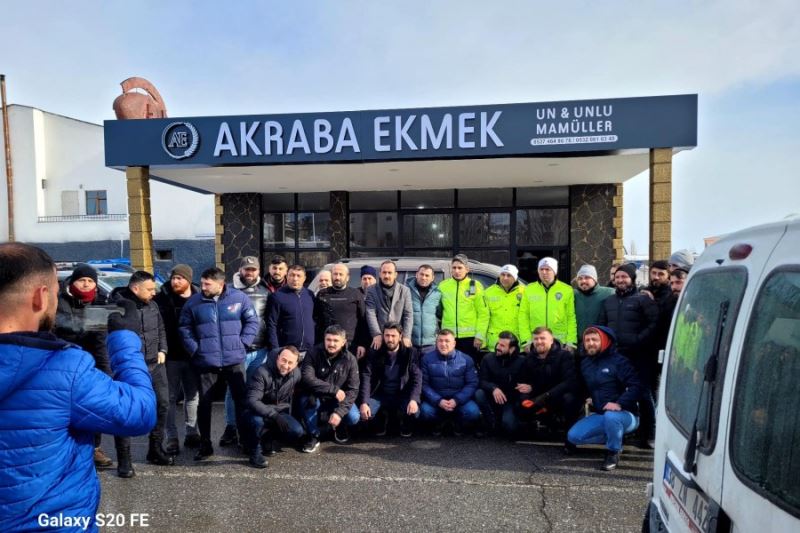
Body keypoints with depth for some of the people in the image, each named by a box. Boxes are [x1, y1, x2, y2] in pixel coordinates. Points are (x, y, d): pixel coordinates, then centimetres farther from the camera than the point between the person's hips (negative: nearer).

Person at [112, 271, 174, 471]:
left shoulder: (152, 305, 10)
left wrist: (162, 350, 9)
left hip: (155, 364, 7)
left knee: (162, 405, 13)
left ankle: (155, 450, 29)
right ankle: (124, 459, 12)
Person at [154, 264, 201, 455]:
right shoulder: (162, 298, -5)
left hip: (192, 356, 3)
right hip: (171, 356, -2)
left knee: (193, 395, 12)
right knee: (171, 398, 5)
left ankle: (191, 433, 25)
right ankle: (172, 438, 14)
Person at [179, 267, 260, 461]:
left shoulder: (239, 298, -4)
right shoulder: (193, 302, 0)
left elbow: (252, 321, 2)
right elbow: (184, 328, 6)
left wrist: (242, 343, -5)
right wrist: (195, 349, -4)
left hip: (234, 360, 0)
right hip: (205, 362, 1)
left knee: (242, 400, 7)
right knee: (204, 403, 9)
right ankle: (205, 444, 24)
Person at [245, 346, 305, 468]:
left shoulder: (296, 373, -7)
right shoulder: (262, 372, -23)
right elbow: (252, 401, -30)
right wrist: (274, 415, -39)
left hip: (281, 412, 4)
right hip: (260, 412, -4)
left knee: (297, 432, -20)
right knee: (258, 420, -38)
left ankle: (271, 437, 9)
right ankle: (255, 452, -9)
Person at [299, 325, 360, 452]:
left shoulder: (350, 359, -12)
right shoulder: (313, 354, -16)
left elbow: (353, 390, -13)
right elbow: (307, 379, -28)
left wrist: (339, 412, -27)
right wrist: (334, 390, -31)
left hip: (338, 400, 1)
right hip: (316, 398, -1)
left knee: (354, 418, -24)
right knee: (308, 400, -34)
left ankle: (339, 426, 14)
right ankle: (313, 436, -8)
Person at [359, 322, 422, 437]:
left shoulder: (411, 353, -4)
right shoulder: (375, 353, -2)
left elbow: (417, 378, -12)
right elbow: (366, 377, -10)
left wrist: (414, 399, -29)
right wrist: (364, 402, -24)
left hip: (403, 395, -1)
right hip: (381, 395, 1)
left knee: (413, 412, -32)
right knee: (363, 413, -26)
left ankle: (405, 423, 8)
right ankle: (382, 419, 11)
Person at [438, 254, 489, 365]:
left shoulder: (475, 286, 0)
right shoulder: (443, 285, 7)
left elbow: (483, 314, -3)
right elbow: (438, 311, 11)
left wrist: (480, 335, -9)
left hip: (470, 337, -2)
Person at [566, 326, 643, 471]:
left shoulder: (618, 361, -10)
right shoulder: (584, 363, 9)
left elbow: (636, 386, -19)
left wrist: (619, 404, -29)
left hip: (625, 414, -6)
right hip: (599, 415, 6)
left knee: (611, 416, -40)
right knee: (573, 436, -9)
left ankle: (613, 452, -11)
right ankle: (615, 437, 11)